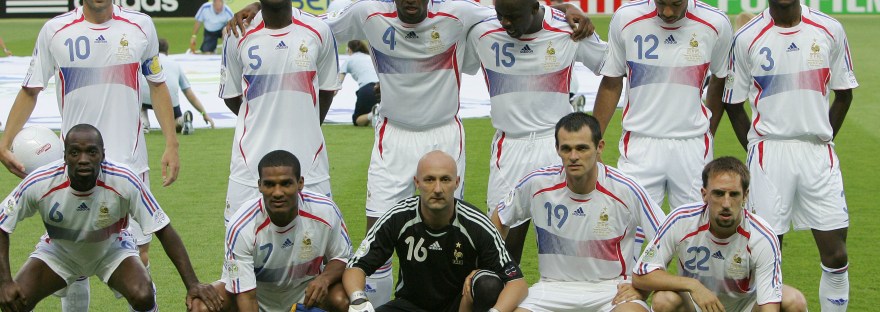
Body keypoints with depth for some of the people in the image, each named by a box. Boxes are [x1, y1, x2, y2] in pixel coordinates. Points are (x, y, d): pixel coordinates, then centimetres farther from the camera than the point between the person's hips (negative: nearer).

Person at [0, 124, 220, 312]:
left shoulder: (125, 182, -33)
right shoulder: (38, 184, -31)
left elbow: (164, 231, -25)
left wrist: (192, 284, -29)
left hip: (112, 249, -1)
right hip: (58, 252, 1)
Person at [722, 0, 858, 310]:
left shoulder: (830, 30, 4)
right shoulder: (746, 38, -1)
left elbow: (844, 94, 14)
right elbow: (733, 104, 7)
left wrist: (821, 140, 10)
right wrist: (758, 152, 4)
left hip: (819, 154, 2)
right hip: (769, 151, -2)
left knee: (836, 255, -1)